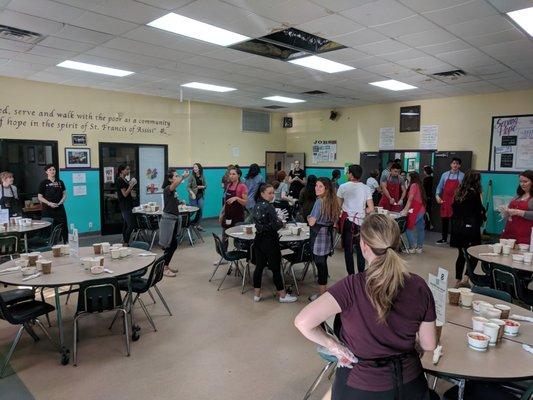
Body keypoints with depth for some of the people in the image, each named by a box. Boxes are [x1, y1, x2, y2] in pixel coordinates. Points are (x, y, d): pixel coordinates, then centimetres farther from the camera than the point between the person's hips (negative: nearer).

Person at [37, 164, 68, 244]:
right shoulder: (44, 183, 1)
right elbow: (39, 197, -1)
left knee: (64, 228, 5)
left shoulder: (60, 182, 9)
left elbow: (64, 194, 12)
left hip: (59, 208, 3)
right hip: (48, 210, -3)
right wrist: (49, 203, -13)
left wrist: (60, 202, -5)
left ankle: (66, 243, 16)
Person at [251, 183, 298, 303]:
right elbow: (276, 226, -21)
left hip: (258, 239, 8)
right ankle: (282, 295, 16)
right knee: (275, 268, 4)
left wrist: (276, 218, 9)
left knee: (259, 266, 12)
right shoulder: (269, 207, -18)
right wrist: (281, 221, 0)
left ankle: (257, 295, 19)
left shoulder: (256, 206, 6)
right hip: (269, 240, -8)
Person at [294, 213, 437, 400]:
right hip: (409, 384, 3)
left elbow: (303, 322, -30)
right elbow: (429, 345, -5)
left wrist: (334, 345, -14)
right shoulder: (418, 287, -15)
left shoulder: (351, 287, -25)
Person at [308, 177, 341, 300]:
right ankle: (324, 292, 29)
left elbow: (312, 222, -18)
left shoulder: (319, 201, -18)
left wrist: (309, 218, 1)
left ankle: (322, 295, 11)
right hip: (328, 237, 8)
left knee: (320, 264, 1)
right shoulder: (332, 201, 6)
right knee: (323, 264, 17)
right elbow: (334, 220, 16)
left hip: (318, 238, -8)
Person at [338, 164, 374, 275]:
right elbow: (371, 208, -4)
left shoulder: (343, 187, -5)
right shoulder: (366, 188, 0)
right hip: (361, 222, 2)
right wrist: (362, 213, 12)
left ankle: (351, 274, 11)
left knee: (348, 249, 7)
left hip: (347, 221, -2)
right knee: (360, 249, 13)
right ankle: (361, 273, 19)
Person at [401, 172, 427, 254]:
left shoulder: (413, 185, -10)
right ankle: (419, 247, 19)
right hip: (422, 210, 9)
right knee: (420, 229, 12)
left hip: (416, 211, -9)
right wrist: (406, 209, 11)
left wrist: (405, 210, -15)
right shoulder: (419, 185, 15)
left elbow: (410, 199, -15)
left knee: (409, 229, -3)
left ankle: (412, 248, -2)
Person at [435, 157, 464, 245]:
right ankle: (444, 239, 22)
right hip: (445, 201, 3)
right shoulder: (445, 175, 9)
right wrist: (437, 195, -3)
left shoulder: (462, 176, 0)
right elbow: (439, 187, 11)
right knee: (444, 220, 10)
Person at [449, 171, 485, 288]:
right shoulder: (474, 193, -10)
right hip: (470, 228, -6)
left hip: (457, 227, 6)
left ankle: (458, 280, 17)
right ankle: (465, 278, -5)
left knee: (461, 254, 14)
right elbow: (479, 211, -8)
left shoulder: (458, 192, 7)